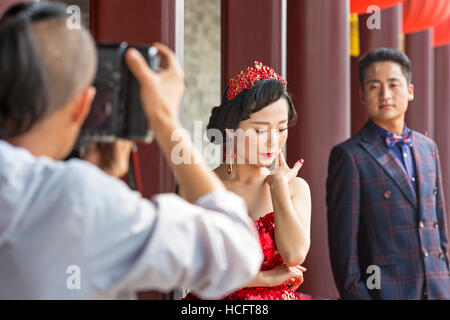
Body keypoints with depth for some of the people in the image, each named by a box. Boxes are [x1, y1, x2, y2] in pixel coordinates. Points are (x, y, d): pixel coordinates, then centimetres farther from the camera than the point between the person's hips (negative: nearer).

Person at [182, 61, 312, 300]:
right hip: (214, 299, -1)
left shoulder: (295, 187, -3)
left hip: (279, 297, 2)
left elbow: (295, 255, -18)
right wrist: (266, 278, -12)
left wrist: (278, 184, -10)